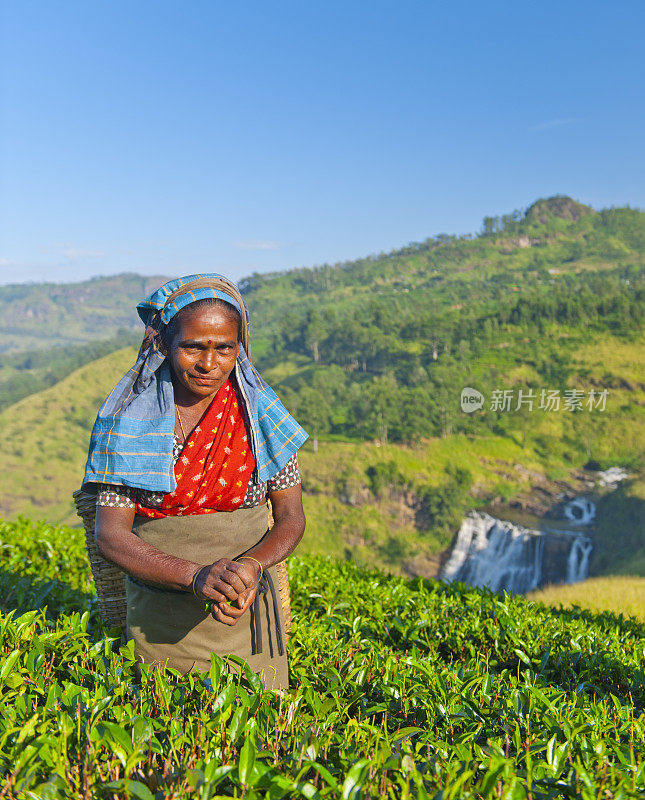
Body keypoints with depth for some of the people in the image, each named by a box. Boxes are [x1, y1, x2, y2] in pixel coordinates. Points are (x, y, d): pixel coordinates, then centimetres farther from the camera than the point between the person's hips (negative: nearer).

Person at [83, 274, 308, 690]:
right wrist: (196, 575, -27)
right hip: (159, 620, 0)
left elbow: (291, 518, -2)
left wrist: (252, 564, -24)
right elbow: (110, 534, -11)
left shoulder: (261, 414, -5)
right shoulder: (129, 420, -7)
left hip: (247, 612, 1)